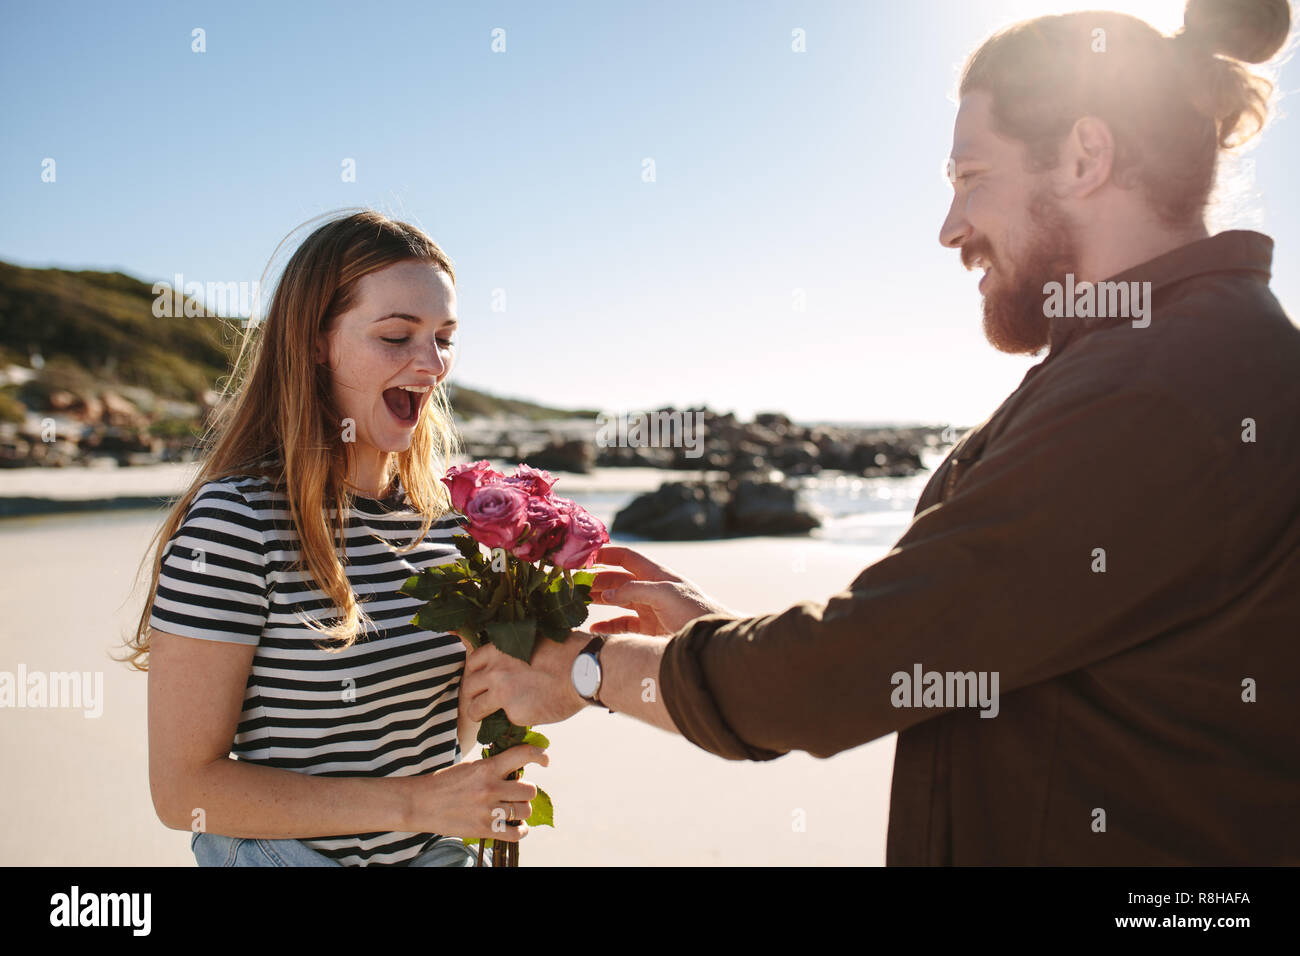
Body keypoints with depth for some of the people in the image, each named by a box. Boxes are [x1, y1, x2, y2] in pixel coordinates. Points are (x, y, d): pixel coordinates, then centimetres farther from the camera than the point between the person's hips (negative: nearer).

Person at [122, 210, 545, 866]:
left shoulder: (446, 505, -4)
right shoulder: (234, 519, -22)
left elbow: (441, 724, 6)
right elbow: (183, 788, -20)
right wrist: (418, 803, -24)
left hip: (444, 849, 6)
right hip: (293, 853, -5)